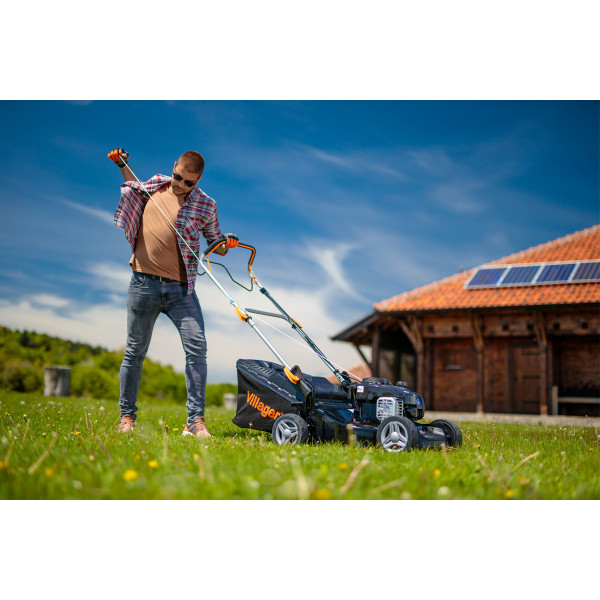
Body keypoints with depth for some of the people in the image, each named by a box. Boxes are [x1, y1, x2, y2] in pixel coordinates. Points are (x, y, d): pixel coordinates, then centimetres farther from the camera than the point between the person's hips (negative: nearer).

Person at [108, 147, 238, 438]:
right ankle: (127, 415, 23)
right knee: (135, 351, 8)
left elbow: (217, 247, 10)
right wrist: (122, 165, 21)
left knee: (197, 346, -15)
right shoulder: (155, 185, 8)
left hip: (180, 288, -1)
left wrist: (228, 243, -11)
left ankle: (195, 420, -11)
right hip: (144, 283, 1)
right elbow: (134, 187, 33)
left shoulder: (205, 206, 2)